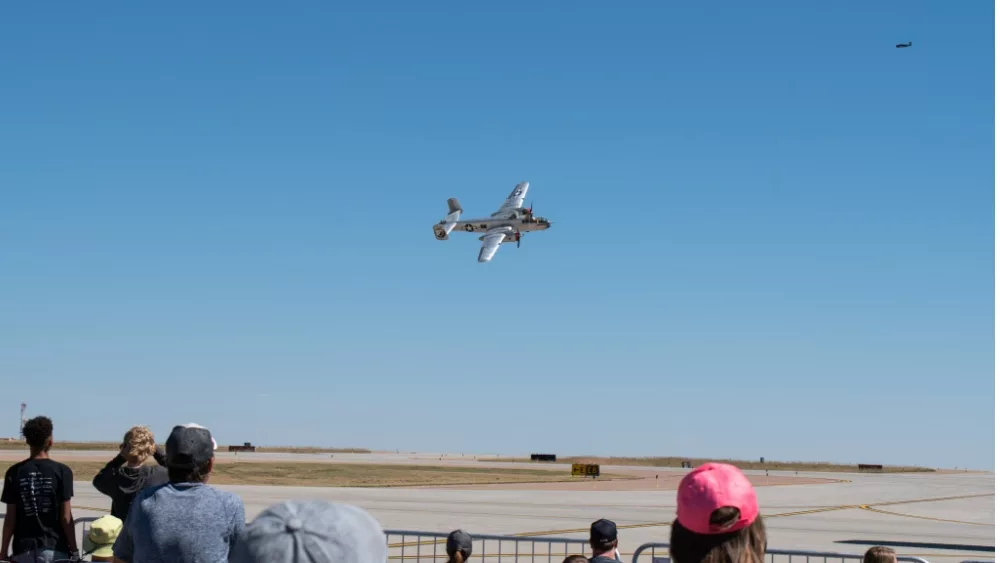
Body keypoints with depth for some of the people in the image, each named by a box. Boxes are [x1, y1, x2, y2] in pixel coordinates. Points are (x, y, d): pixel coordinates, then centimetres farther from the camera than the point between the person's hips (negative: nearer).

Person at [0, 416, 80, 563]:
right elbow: (66, 517, -6)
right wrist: (74, 550, 2)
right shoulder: (62, 471, -5)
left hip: (24, 549, 2)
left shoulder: (15, 472, 0)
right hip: (54, 548, -2)